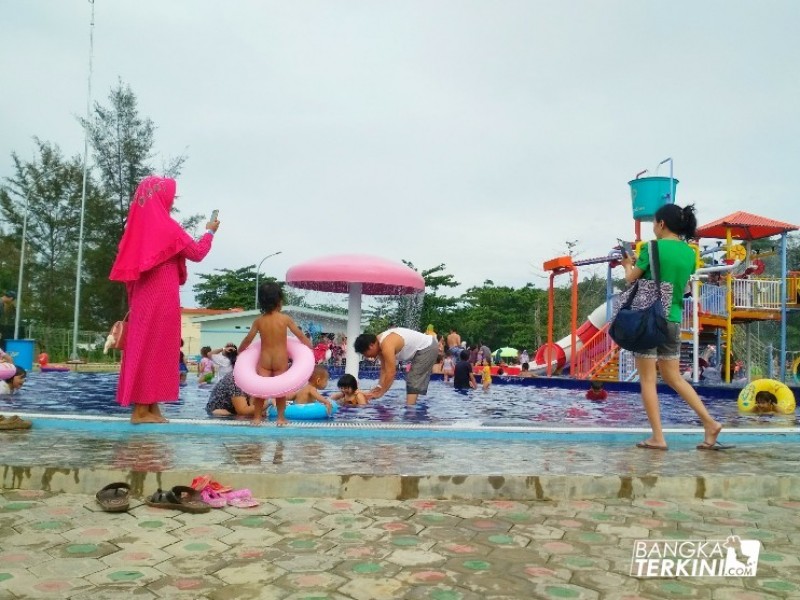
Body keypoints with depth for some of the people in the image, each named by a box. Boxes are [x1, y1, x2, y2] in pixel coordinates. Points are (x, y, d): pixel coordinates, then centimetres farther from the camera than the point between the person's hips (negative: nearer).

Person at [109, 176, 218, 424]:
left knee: (144, 347, 7)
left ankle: (148, 407, 11)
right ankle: (142, 408, -3)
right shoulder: (166, 226, -10)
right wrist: (210, 232, 13)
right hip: (162, 300, -8)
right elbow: (196, 253, -2)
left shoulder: (140, 225, 11)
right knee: (156, 350, -4)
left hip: (143, 298, 8)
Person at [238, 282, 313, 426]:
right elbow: (301, 336, -1)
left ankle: (257, 417, 10)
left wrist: (239, 351, 23)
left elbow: (248, 339, 6)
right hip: (281, 360, -1)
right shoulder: (285, 319, -7)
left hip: (264, 359, 1)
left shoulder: (259, 321, -1)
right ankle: (281, 417, 12)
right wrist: (310, 347, 14)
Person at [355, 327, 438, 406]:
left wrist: (380, 393, -18)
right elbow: (384, 370, 6)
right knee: (412, 380, 15)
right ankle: (410, 407, 19)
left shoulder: (387, 345, -28)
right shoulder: (380, 343, 2)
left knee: (414, 382, -11)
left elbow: (390, 373, -26)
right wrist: (379, 387, -4)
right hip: (425, 348, 10)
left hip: (427, 348, -10)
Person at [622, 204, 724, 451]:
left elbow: (631, 279, -2)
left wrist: (628, 264, 19)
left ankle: (657, 437, 2)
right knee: (673, 377, 18)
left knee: (647, 379, 2)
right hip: (673, 320, 6)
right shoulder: (690, 253, 8)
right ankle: (710, 423, 10)